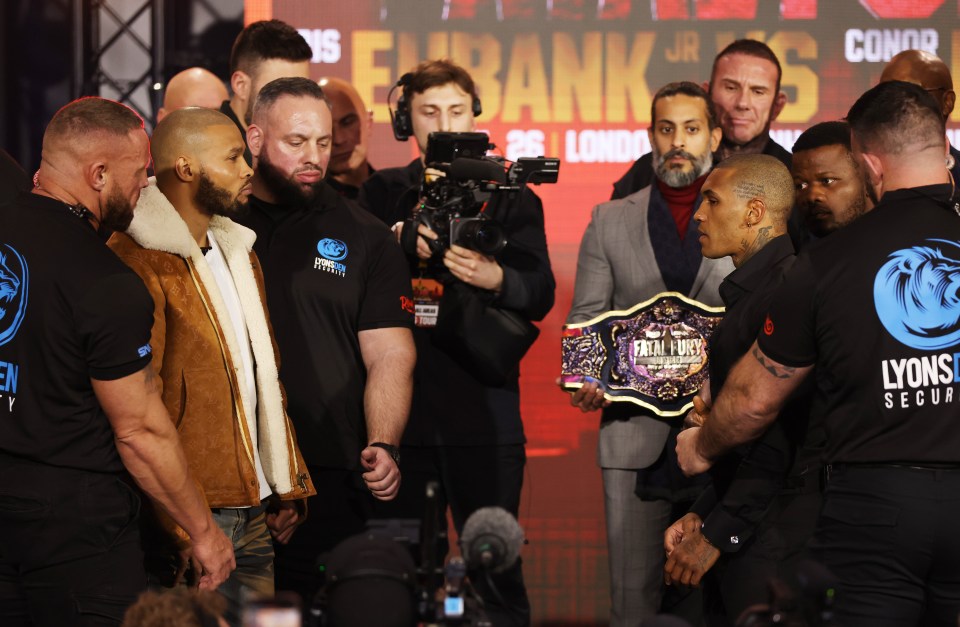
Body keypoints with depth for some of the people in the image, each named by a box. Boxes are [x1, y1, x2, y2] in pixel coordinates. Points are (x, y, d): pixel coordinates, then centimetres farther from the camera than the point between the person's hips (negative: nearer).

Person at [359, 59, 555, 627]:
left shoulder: (511, 200, 9)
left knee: (496, 567, -4)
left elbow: (540, 296, -4)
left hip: (483, 410, -1)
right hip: (400, 408, 2)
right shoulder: (382, 194, 13)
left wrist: (496, 279, -26)